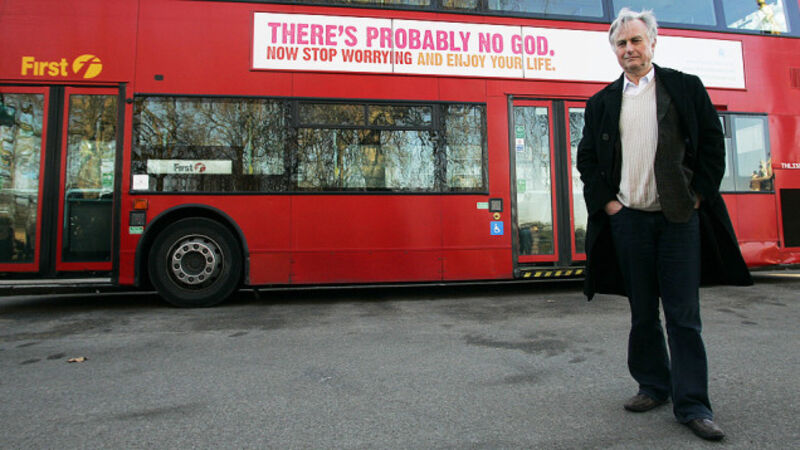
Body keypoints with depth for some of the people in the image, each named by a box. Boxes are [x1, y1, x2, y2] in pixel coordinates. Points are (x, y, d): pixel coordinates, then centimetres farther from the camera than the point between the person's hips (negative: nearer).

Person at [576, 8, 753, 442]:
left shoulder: (687, 88, 7)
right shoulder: (601, 103, 11)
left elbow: (713, 144, 6)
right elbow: (587, 159, 11)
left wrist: (698, 196, -3)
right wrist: (606, 203, 1)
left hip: (679, 218, -1)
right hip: (628, 219, 2)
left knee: (683, 314, 0)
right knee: (642, 312, 9)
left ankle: (692, 404, 10)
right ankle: (653, 386, 25)